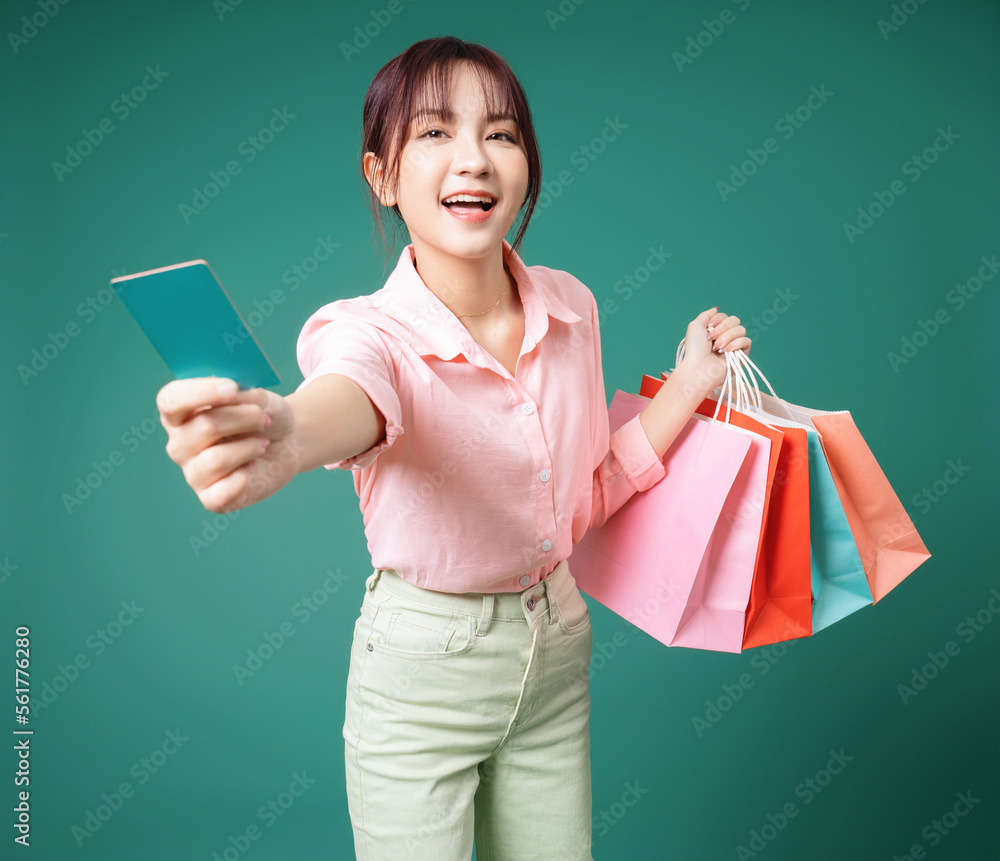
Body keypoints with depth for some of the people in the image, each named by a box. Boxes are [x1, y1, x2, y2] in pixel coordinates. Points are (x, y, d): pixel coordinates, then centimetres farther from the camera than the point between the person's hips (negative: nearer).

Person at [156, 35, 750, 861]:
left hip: (558, 645, 5)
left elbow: (583, 503, 4)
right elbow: (352, 400, -46)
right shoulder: (370, 329, -20)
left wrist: (691, 381, -4)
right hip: (421, 667, -4)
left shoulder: (570, 307, -6)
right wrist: (282, 433, -68)